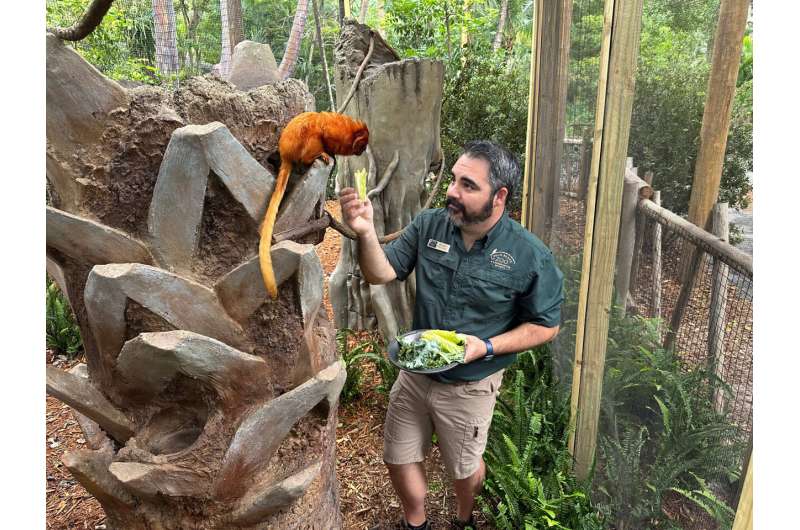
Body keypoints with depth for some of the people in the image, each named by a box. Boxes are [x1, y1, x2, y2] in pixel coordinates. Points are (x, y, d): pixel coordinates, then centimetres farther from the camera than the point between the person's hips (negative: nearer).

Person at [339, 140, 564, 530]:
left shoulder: (530, 256, -20)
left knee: (463, 468, 21)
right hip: (414, 372, 4)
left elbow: (545, 326, -10)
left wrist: (486, 347, -24)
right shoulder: (428, 225, -11)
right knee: (399, 460, 19)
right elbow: (381, 274, -10)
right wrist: (366, 233, -30)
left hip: (469, 386, -3)